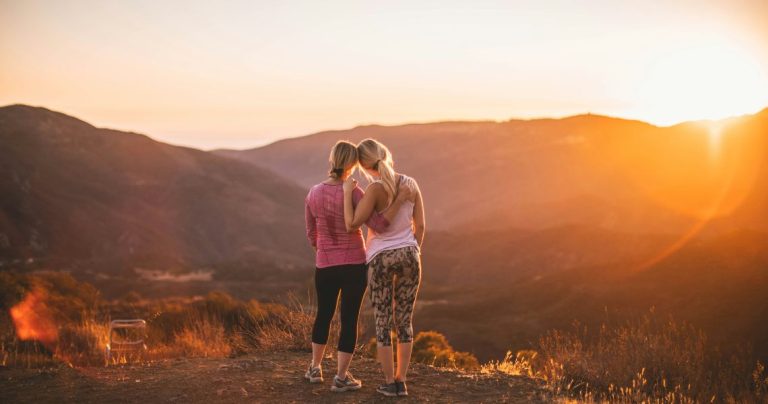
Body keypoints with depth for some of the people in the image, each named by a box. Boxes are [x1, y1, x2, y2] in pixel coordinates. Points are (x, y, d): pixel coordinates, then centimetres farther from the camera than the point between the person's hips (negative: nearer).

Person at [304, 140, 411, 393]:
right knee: (349, 318, 6)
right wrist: (399, 201, -20)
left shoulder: (313, 194, -3)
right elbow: (378, 225, -24)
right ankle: (341, 377, 10)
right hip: (355, 264, -4)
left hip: (325, 265, 4)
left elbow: (312, 235, 7)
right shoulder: (353, 193, -17)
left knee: (324, 314, 22)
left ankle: (315, 368, 33)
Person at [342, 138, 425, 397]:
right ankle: (401, 382, 14)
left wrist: (348, 192, -8)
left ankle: (389, 383, 11)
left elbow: (351, 225, -18)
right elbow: (420, 226, 4)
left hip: (381, 259, -4)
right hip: (408, 256, 4)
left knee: (383, 323, 7)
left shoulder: (375, 189, -17)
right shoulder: (410, 184, -1)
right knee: (404, 321, 11)